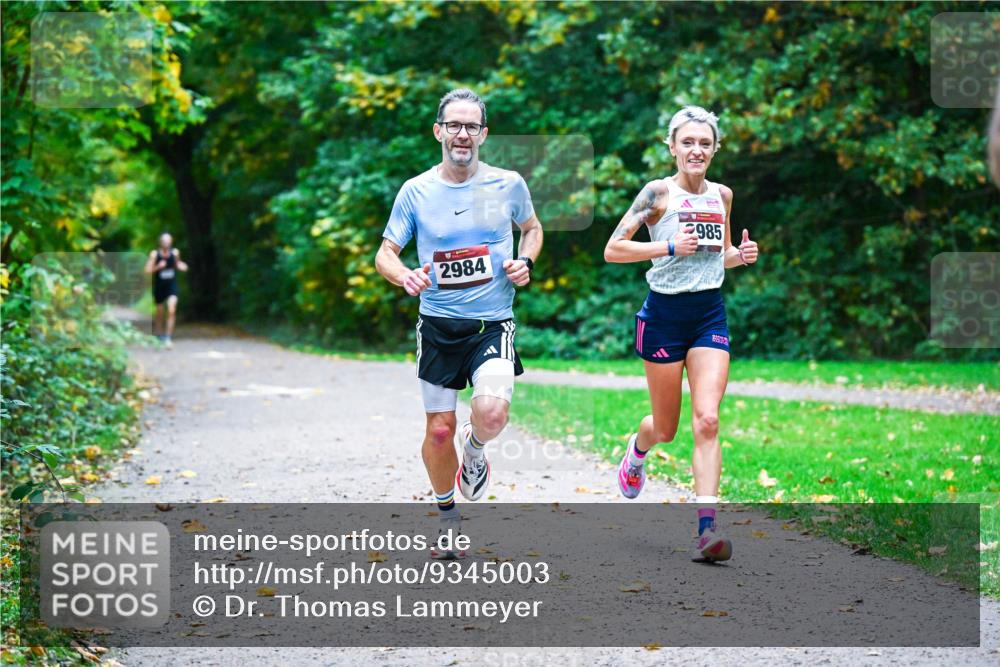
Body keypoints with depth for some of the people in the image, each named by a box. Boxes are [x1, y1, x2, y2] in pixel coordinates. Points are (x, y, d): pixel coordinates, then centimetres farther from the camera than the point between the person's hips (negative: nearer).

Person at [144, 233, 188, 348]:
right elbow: (148, 270, -10)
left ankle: (168, 337, -15)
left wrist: (181, 266, -5)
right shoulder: (154, 254, -10)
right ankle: (160, 335, 34)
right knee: (159, 312, 12)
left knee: (171, 310, -18)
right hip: (159, 286, 0)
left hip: (172, 285, 0)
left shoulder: (175, 252, -4)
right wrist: (158, 266, -25)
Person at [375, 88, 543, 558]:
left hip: (493, 324, -1)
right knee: (439, 430, 4)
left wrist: (525, 262, -4)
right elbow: (385, 254, 3)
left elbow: (532, 228, 18)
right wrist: (405, 276, -19)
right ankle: (446, 515, 30)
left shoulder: (508, 184, -1)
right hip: (438, 325, 1)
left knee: (491, 410, -25)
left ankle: (475, 449, 13)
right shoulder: (415, 191, -1)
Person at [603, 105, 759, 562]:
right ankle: (636, 451, 46)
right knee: (665, 427, 9)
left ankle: (706, 528, -16)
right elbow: (612, 250, -10)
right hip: (665, 313, -3)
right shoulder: (659, 192, -6)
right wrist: (669, 246, -20)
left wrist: (740, 255, 2)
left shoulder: (721, 195, 9)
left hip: (710, 314, 3)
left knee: (706, 420, -12)